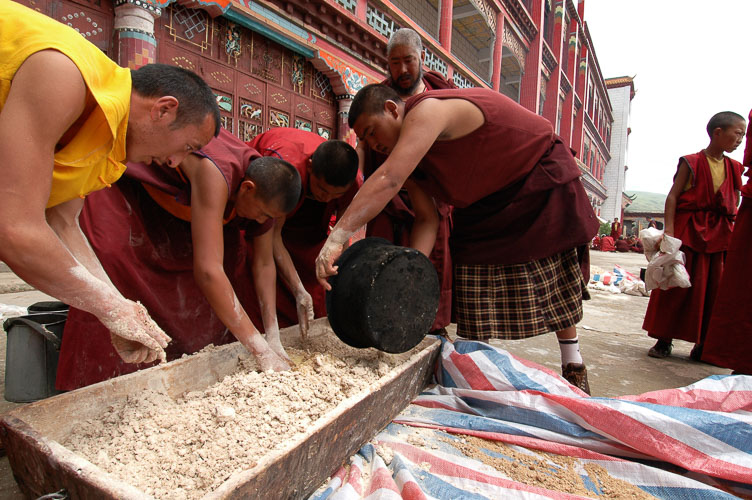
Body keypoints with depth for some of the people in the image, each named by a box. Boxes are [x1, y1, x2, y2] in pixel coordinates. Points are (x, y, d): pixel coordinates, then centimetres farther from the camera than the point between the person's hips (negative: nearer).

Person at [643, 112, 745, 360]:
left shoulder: (734, 168, 13)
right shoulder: (691, 163, -2)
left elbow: (735, 205, 16)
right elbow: (673, 196, -8)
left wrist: (734, 236, 9)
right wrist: (669, 230, -17)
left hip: (719, 235, 5)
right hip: (688, 230, -5)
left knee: (713, 288, 5)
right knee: (677, 284, -2)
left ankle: (703, 343, 15)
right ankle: (664, 339, 8)